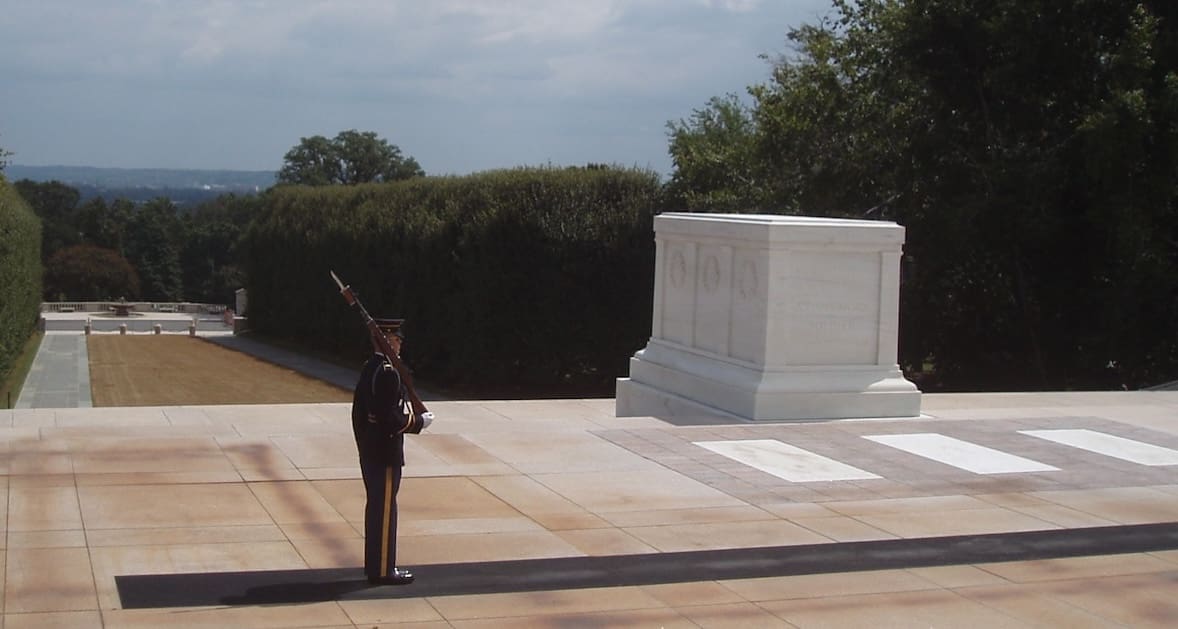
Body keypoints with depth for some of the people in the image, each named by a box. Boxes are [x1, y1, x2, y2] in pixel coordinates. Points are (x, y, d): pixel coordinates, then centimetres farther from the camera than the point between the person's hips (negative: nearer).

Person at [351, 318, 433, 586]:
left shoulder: (368, 369, 11)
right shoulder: (388, 373, -20)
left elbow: (358, 412, 16)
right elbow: (391, 418, -24)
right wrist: (420, 422, -10)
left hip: (369, 451, 10)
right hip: (386, 453, -10)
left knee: (375, 507, 16)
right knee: (385, 509, -2)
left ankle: (375, 564, 25)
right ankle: (383, 570, 4)